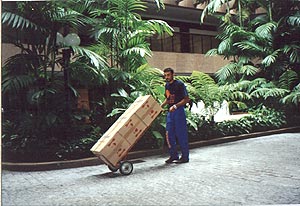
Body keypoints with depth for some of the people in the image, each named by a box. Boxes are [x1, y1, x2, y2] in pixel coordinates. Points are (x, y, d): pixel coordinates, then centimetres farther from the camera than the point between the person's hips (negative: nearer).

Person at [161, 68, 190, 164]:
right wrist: (160, 106, 10)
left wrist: (175, 106, -22)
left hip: (179, 111, -7)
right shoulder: (167, 85, 13)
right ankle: (173, 155, 19)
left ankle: (185, 157, 8)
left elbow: (186, 99, -13)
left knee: (181, 134, -3)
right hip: (170, 112, 8)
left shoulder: (179, 84, -10)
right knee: (169, 134, 7)